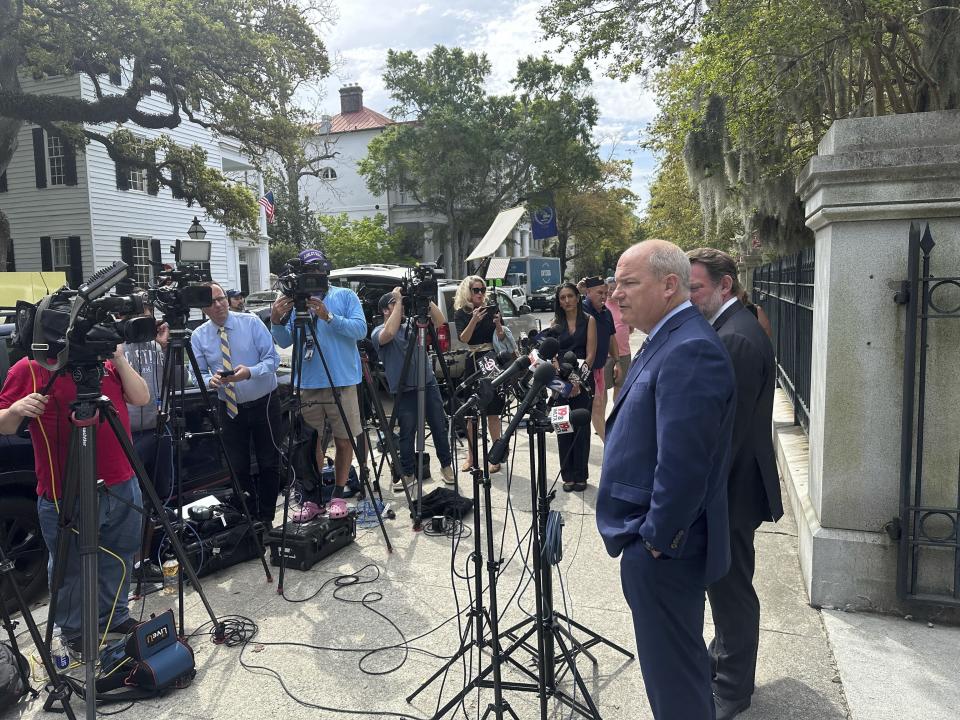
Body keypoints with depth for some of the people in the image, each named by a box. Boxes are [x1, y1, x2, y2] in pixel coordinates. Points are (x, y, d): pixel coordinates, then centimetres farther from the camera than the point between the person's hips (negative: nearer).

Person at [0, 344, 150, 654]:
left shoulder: (105, 362, 9)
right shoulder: (28, 369, -4)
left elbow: (141, 399, 1)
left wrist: (119, 359, -8)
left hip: (122, 485, 5)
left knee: (119, 557, 19)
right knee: (71, 568, 9)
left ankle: (114, 616, 38)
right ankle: (74, 631, 30)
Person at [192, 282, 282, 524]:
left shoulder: (251, 322, -8)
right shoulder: (198, 336, -1)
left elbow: (272, 359, -11)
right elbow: (199, 374, 1)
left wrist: (250, 372, -30)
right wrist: (211, 381, -22)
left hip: (264, 404, -2)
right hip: (230, 409, 2)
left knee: (269, 464, 5)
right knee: (238, 468, 7)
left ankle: (266, 520, 23)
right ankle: (249, 520, 27)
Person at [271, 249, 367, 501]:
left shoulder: (346, 296, 4)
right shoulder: (297, 302, 12)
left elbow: (360, 329, -9)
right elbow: (285, 341, 8)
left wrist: (328, 316, -21)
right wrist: (276, 320, -11)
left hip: (342, 382, -2)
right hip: (308, 384, 3)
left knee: (344, 441, 1)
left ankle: (339, 493, 14)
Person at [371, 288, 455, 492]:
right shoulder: (378, 332, -1)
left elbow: (439, 322, 3)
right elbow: (390, 333, -25)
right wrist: (398, 301, -18)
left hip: (429, 384, 4)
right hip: (405, 391, -4)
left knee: (440, 427, 7)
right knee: (407, 433, 2)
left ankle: (446, 466, 22)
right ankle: (408, 473, 16)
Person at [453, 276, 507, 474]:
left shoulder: (491, 309, 7)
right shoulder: (461, 313, 4)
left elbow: (501, 338, 6)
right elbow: (463, 338, -11)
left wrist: (498, 324, -14)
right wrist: (474, 320, -25)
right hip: (473, 364, 0)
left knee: (493, 411, -1)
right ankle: (471, 456, 12)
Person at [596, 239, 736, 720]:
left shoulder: (690, 351, -22)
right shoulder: (666, 340, 11)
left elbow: (683, 462, -27)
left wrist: (657, 540, -17)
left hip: (662, 547, -10)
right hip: (650, 538, 10)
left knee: (672, 680, 7)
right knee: (677, 664, 25)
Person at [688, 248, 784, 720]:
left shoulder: (736, 337, -23)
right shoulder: (732, 328, 9)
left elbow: (728, 427, -25)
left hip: (731, 487, -10)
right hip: (727, 482, 10)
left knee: (731, 585, 6)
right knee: (726, 583, 23)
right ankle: (725, 656, 42)